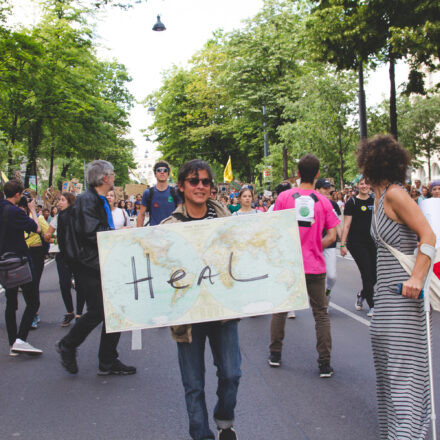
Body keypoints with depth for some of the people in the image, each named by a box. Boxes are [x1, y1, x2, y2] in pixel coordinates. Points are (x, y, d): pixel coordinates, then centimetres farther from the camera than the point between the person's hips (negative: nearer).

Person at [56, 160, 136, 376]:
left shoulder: (101, 201, 16)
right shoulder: (86, 200, -14)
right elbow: (91, 233, -23)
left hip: (104, 264, 9)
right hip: (89, 266, -9)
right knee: (97, 312, -7)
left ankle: (108, 362, 14)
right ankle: (67, 346, 18)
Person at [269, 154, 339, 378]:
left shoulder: (284, 196, -4)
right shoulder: (323, 201, -2)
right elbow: (331, 236, -3)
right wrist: (315, 248, 11)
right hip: (315, 266, 0)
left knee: (280, 309, 16)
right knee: (321, 313, 7)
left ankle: (275, 355, 24)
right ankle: (324, 364, 7)